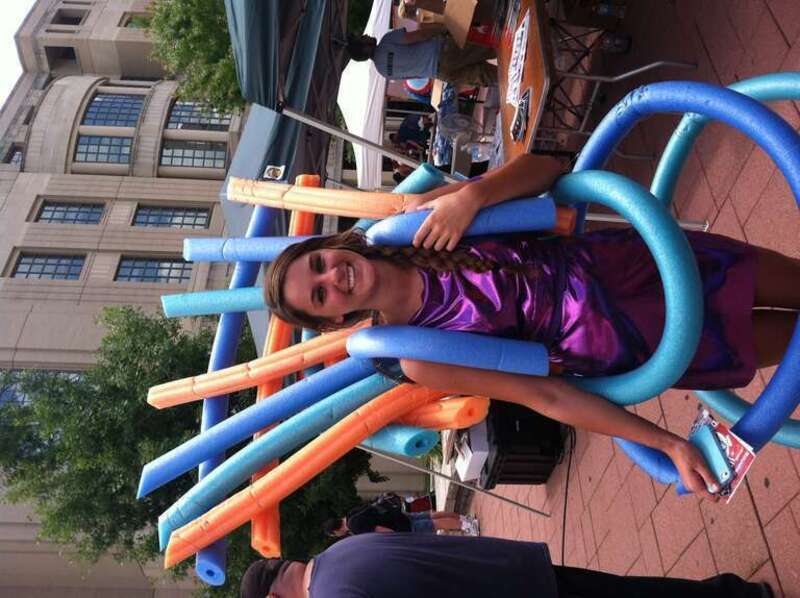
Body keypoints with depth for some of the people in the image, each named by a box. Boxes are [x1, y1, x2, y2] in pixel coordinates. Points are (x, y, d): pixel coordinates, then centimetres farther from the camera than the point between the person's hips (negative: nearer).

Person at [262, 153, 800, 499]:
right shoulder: (422, 361, -15)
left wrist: (470, 194, -31)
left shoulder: (429, 214, -8)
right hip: (627, 342, -3)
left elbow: (546, 167, -11)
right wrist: (668, 444, -16)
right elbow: (547, 398, -15)